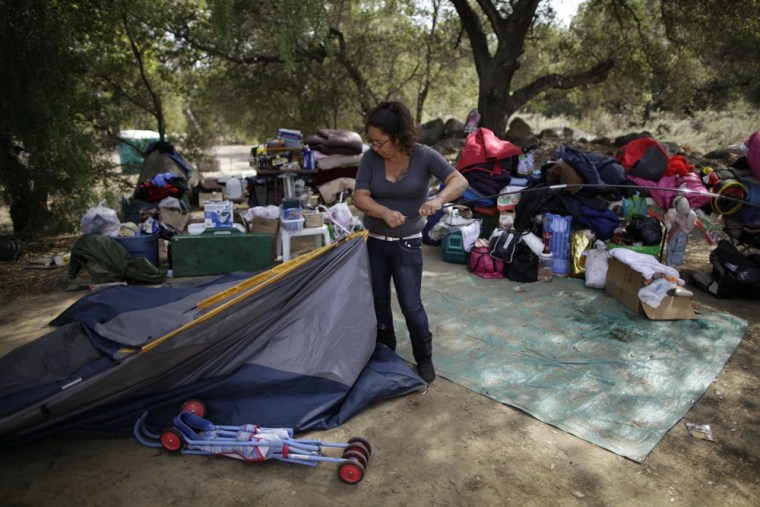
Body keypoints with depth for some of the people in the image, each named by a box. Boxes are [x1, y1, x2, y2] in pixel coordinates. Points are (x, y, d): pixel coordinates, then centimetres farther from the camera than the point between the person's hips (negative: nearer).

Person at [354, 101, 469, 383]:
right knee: (378, 302, 11)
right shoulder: (370, 158, -8)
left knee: (411, 305, -4)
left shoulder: (424, 156, -13)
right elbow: (359, 197, -13)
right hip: (373, 242, 3)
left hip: (407, 244, -2)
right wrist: (385, 212, -32)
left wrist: (438, 199, -40)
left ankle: (424, 359, 19)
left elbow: (459, 181, -19)